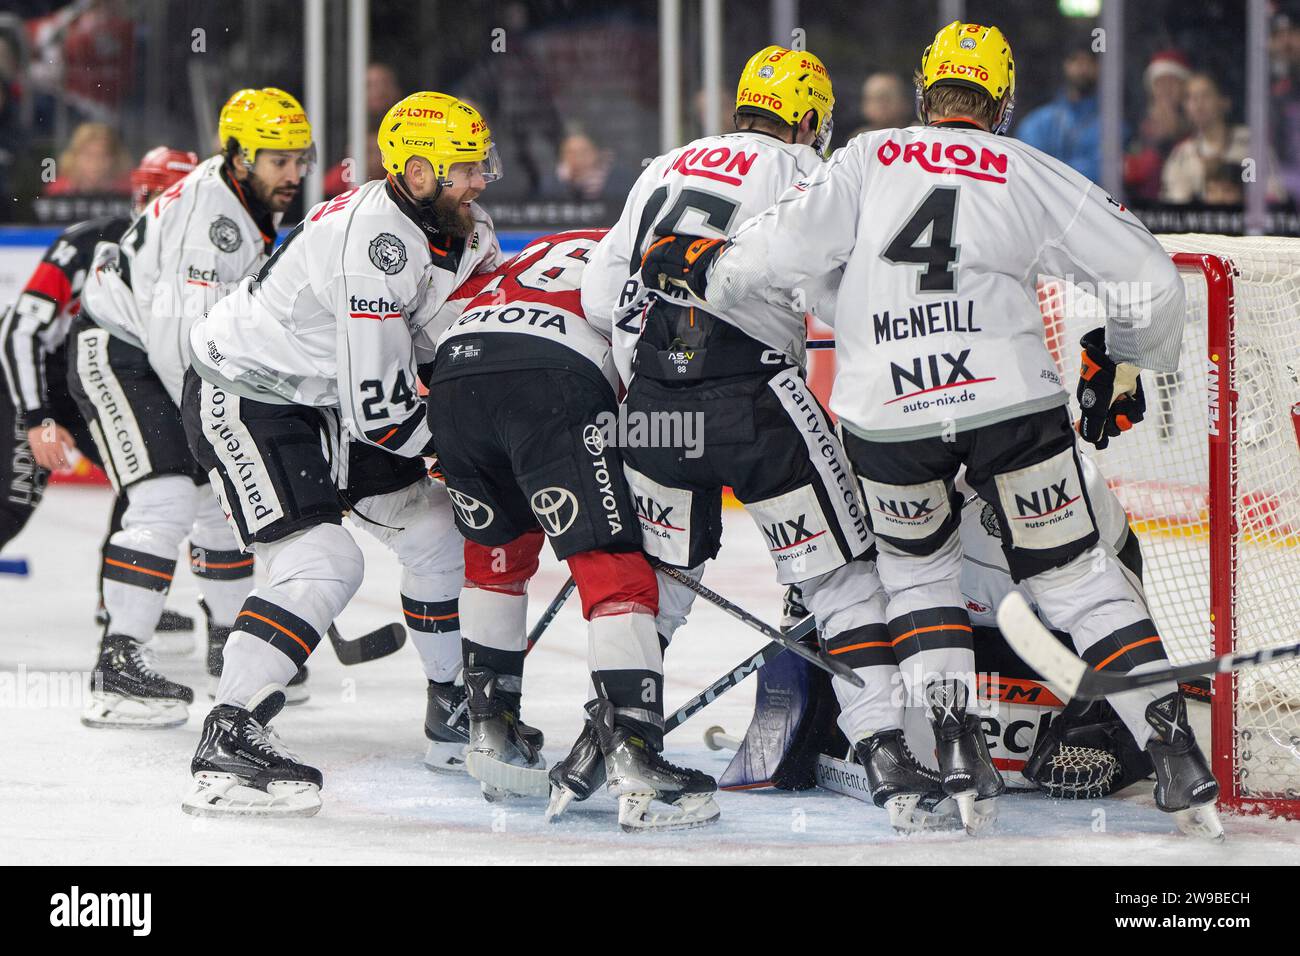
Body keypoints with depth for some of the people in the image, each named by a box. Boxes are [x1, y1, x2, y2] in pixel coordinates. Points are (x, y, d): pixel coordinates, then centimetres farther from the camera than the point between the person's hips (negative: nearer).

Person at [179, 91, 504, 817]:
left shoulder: (461, 227, -1)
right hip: (244, 396, -10)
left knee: (439, 531, 12)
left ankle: (456, 704, 31)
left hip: (323, 399, 10)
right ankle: (227, 743, -27)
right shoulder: (376, 245, -31)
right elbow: (379, 408, -29)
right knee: (323, 563, -24)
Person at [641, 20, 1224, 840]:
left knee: (920, 565, 24)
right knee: (1073, 573, 9)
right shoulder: (1035, 175, 11)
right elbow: (1148, 276, 10)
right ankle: (1178, 758, -1)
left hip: (887, 416, 1)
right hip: (1011, 400, -1)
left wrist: (698, 270, 17)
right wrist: (1128, 364, 26)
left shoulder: (869, 159, 11)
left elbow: (787, 243, 1)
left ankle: (958, 752, 10)